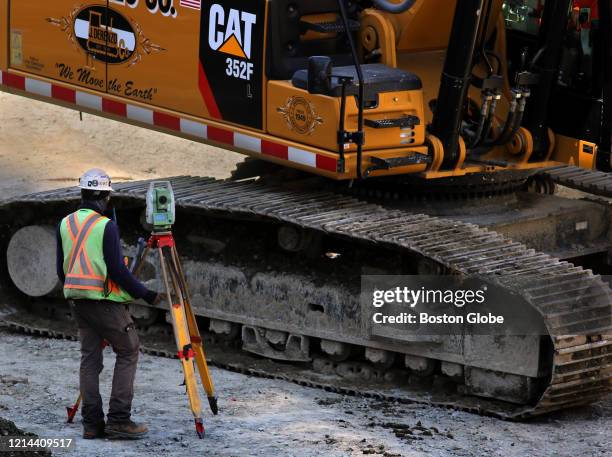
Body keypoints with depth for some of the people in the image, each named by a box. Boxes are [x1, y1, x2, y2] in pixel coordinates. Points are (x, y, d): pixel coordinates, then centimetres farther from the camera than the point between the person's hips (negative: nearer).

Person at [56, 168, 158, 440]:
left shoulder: (65, 224, 7)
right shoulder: (106, 226, -13)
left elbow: (62, 268, 12)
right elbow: (116, 270, -15)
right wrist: (145, 294, -6)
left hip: (78, 302, 7)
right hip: (105, 301, -7)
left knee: (90, 359, 10)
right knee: (128, 352, 3)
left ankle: (92, 424, 6)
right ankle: (119, 419, -4)